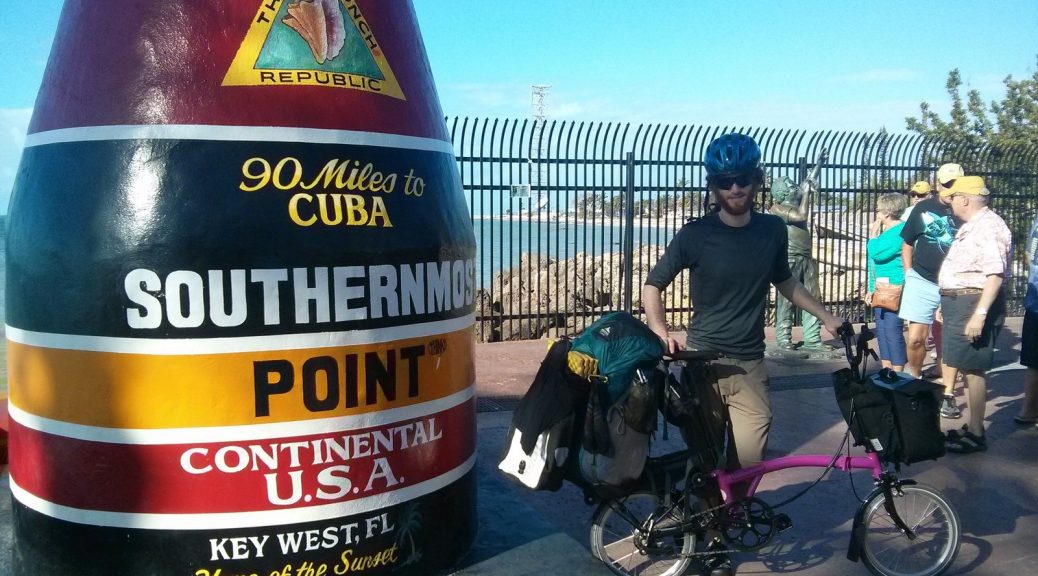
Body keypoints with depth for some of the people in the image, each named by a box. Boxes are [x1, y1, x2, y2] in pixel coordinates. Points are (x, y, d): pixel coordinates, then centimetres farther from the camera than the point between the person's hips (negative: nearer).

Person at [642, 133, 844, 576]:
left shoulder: (773, 230, 4)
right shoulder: (695, 235, -7)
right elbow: (653, 284, 0)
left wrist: (825, 315, 23)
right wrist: (659, 331, -15)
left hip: (749, 364, 3)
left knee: (748, 460, -3)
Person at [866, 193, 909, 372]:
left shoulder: (900, 231, -12)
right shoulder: (885, 230, 17)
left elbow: (877, 253, -20)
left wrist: (873, 234, -4)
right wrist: (872, 289, 21)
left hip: (894, 288, -10)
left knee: (892, 330, -10)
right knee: (882, 330, 12)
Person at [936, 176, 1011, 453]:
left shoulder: (989, 227, -16)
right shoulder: (970, 226, 16)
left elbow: (995, 274, -24)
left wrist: (979, 314, -28)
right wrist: (948, 304, 25)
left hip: (974, 303, -10)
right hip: (959, 303, 10)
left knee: (972, 369, -5)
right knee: (966, 367, 15)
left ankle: (976, 435, 3)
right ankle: (972, 427, 25)